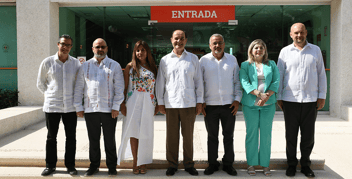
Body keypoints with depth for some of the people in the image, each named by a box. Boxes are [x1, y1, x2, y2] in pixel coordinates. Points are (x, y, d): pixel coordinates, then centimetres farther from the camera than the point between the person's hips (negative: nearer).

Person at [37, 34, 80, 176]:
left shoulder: (76, 63, 2)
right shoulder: (47, 62, -1)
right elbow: (40, 83, 10)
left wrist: (76, 97, 7)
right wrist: (49, 95, 5)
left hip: (70, 107, 1)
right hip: (52, 106, -1)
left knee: (71, 137, 6)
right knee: (51, 137, 8)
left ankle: (70, 165, 19)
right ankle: (50, 165, 22)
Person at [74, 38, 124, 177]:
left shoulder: (114, 66, 4)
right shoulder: (85, 66, 11)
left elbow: (119, 88, 0)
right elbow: (78, 88, 11)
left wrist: (116, 107, -8)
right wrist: (78, 107, 5)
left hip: (109, 110, -2)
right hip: (90, 109, 2)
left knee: (110, 140, 6)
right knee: (93, 140, 10)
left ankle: (112, 166, 18)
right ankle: (94, 165, 23)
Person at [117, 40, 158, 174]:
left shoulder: (153, 67, 8)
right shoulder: (130, 66, 4)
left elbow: (157, 87, 8)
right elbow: (125, 87, 2)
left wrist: (157, 104, 4)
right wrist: (122, 104, -4)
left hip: (148, 103, 1)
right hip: (133, 102, -1)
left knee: (145, 132, 3)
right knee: (133, 131, 0)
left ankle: (143, 162, 15)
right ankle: (135, 161, 12)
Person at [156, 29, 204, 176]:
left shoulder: (193, 58, 8)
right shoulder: (165, 60, 8)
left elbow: (198, 81, 8)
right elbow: (160, 82, 10)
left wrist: (199, 101, 3)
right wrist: (160, 102, 5)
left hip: (189, 104, 0)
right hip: (171, 104, 0)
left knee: (188, 135, 7)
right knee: (171, 136, 6)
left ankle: (189, 164, 20)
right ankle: (172, 165, 19)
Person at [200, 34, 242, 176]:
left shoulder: (232, 59, 7)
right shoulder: (204, 60, 2)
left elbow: (237, 81, 9)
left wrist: (237, 99, 0)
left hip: (229, 104, 1)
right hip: (210, 105, -1)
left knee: (228, 136, 9)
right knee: (212, 136, 9)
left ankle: (228, 164, 23)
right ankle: (212, 164, 23)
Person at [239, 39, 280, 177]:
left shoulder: (271, 64, 14)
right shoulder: (245, 65, 7)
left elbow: (276, 81, 3)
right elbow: (244, 82, -6)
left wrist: (267, 95, -14)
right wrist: (259, 94, -20)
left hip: (268, 104, 2)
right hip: (250, 104, -1)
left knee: (266, 134, 4)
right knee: (251, 134, 2)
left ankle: (265, 164, 14)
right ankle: (251, 164, 13)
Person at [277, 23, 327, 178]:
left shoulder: (315, 50, 7)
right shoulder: (285, 51, 5)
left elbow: (321, 74, 9)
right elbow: (279, 76, 7)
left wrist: (322, 96, 3)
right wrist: (278, 97, 3)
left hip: (311, 100, 1)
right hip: (290, 100, -1)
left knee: (308, 136, 6)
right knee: (291, 135, 6)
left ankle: (305, 164, 21)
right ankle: (291, 164, 20)